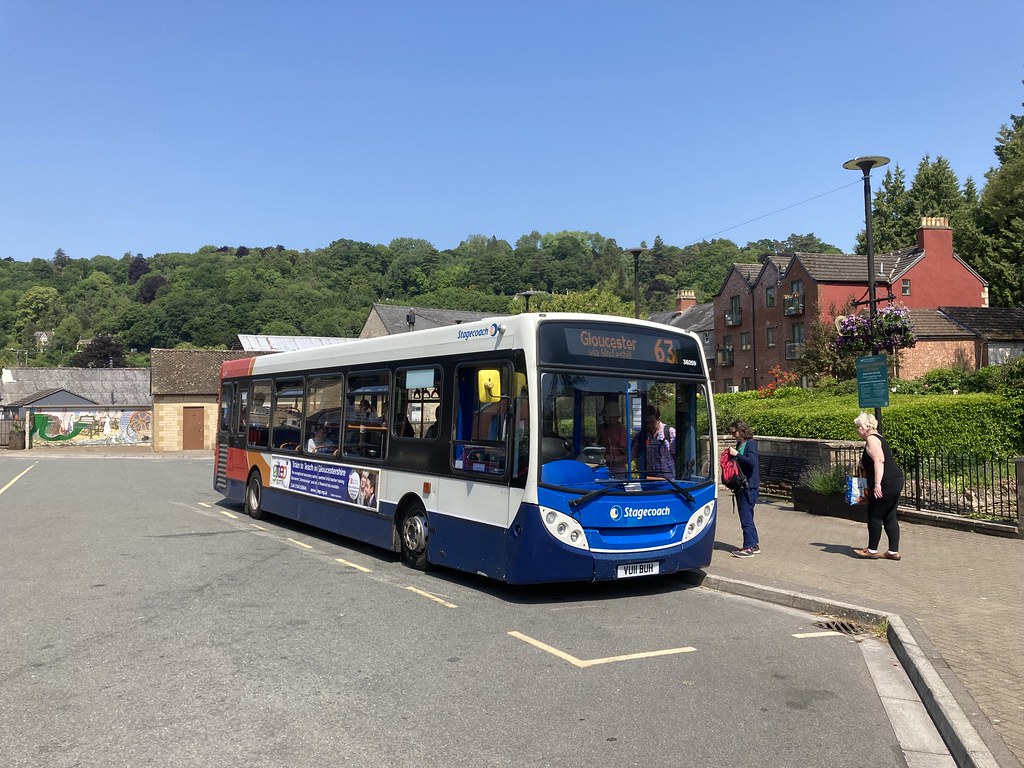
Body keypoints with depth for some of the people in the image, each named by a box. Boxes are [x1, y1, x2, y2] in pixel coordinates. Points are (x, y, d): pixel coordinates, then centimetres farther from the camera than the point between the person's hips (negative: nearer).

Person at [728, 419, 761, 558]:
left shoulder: (751, 443, -11)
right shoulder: (739, 444, 14)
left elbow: (752, 461, -24)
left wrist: (736, 454, -21)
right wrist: (731, 455, 6)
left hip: (749, 485, -9)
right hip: (740, 485, 9)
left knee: (746, 517, -6)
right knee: (746, 516, 14)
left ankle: (748, 547, -2)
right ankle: (754, 544, 22)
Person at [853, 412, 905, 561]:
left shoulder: (871, 439, -12)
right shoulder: (877, 438, 20)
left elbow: (879, 460, -24)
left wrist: (877, 484, -28)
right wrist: (863, 465, 23)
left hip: (886, 483, -10)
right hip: (896, 481, 10)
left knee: (875, 516, 1)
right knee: (889, 517, 11)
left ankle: (872, 550, 9)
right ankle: (894, 551, 13)